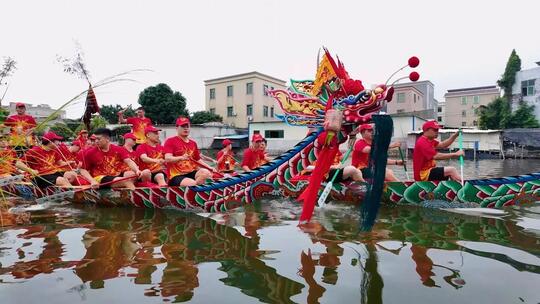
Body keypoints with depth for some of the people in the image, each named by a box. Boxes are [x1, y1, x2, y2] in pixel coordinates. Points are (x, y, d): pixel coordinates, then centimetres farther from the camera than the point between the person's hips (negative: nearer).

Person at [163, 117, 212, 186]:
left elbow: (198, 160, 25)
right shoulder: (170, 141, -2)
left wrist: (210, 168, 11)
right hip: (176, 175, -6)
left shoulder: (193, 143, 18)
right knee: (193, 184, -34)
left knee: (206, 172, -25)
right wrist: (181, 158, -33)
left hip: (191, 173, 6)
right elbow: (167, 159, -15)